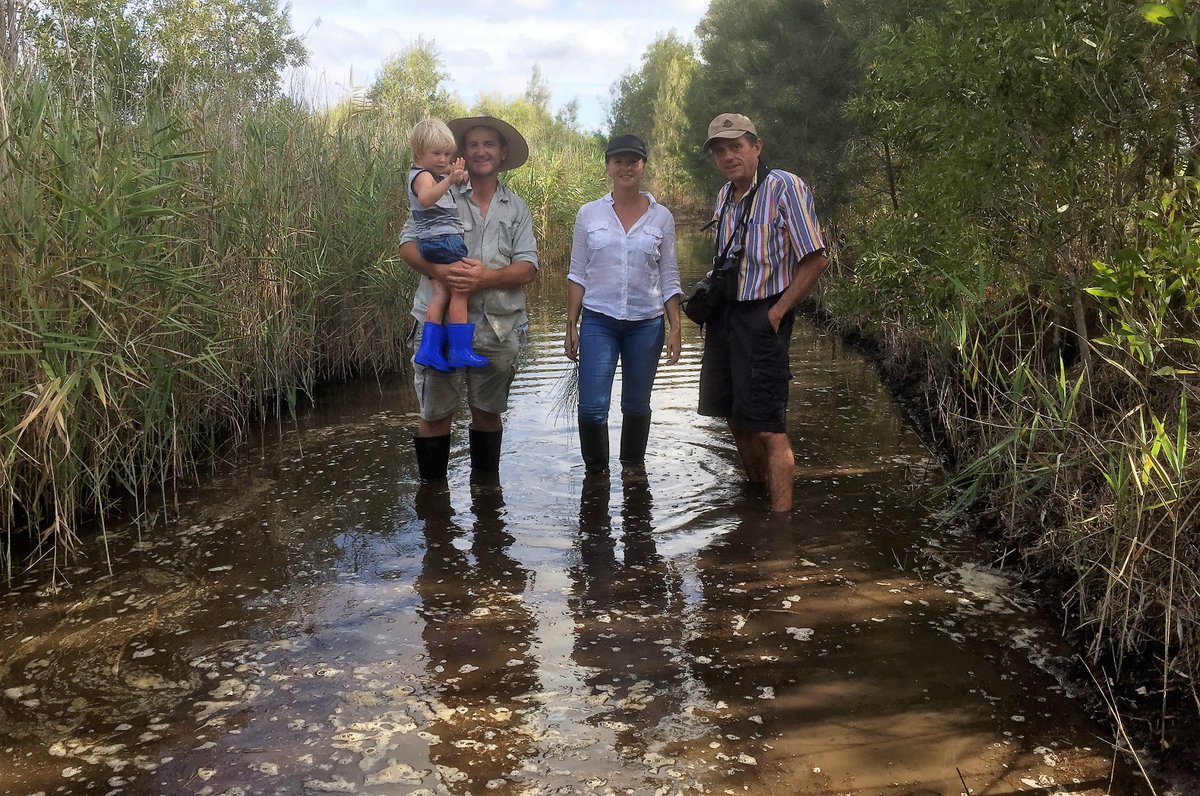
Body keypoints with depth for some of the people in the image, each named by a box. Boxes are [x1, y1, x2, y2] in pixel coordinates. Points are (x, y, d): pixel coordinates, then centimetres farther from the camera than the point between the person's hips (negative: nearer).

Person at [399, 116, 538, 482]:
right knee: (436, 414, 2)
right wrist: (439, 270, -22)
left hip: (498, 327, 2)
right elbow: (408, 244, -2)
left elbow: (528, 268, 1)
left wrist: (486, 277, -18)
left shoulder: (517, 209, 11)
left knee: (488, 411, 14)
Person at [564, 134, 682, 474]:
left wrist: (675, 328, 0)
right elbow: (577, 273, 6)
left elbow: (669, 278, 6)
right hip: (598, 322, -1)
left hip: (646, 324, 1)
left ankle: (633, 470, 28)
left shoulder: (661, 217, 3)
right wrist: (571, 325, 1)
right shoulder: (589, 213, 3)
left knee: (636, 406, 11)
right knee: (592, 407, -10)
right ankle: (595, 473, 9)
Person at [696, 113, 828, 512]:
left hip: (762, 318, -8)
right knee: (736, 418, 14)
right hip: (723, 315, 8)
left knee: (767, 426, -10)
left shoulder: (785, 187, -12)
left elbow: (815, 259, -14)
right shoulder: (724, 196, 11)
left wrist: (776, 313, -14)